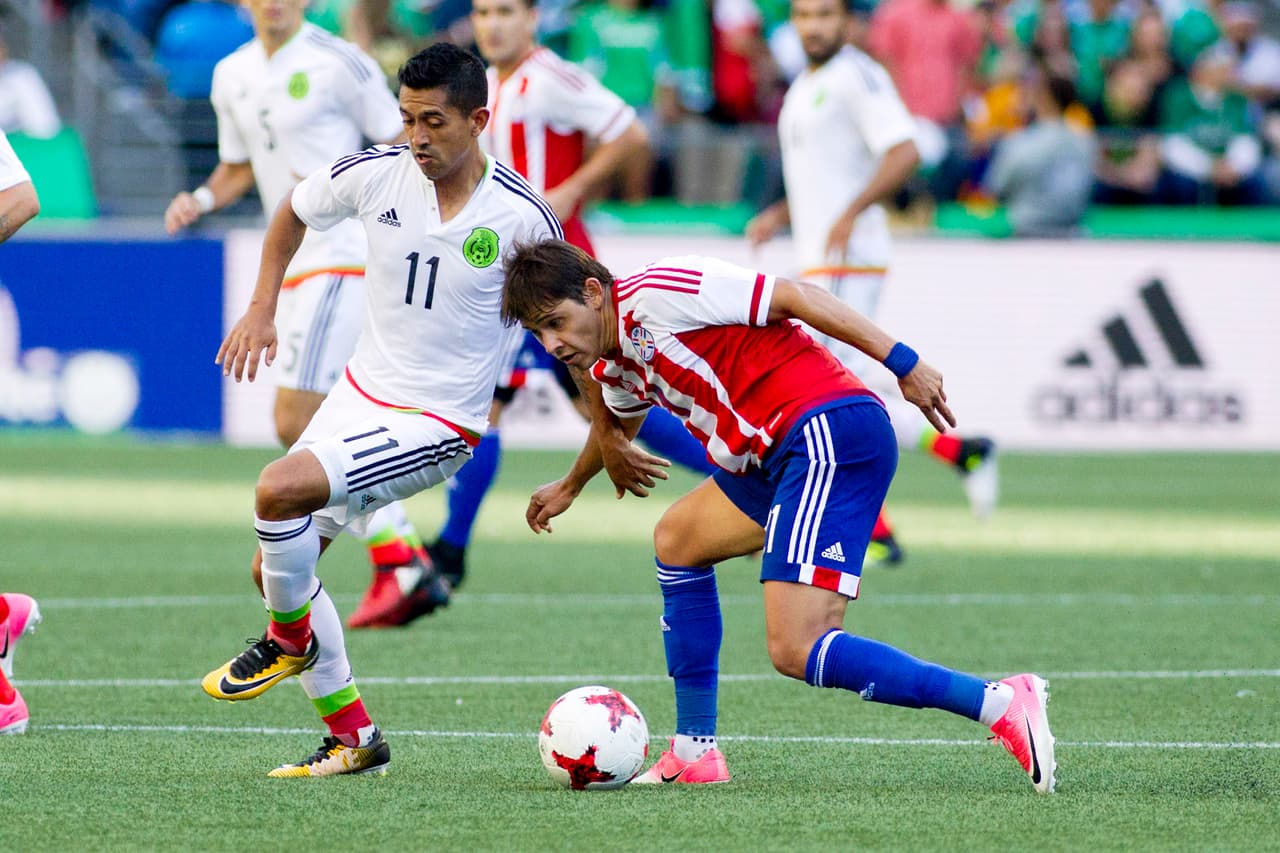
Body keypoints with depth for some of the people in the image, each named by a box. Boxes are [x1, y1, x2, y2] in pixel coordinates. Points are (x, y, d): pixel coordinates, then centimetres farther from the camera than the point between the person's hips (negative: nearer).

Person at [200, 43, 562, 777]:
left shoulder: (522, 217, -18)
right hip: (362, 392, 6)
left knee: (280, 490, -27)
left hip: (439, 422, -6)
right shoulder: (377, 174, -7)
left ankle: (291, 639, 1)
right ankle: (354, 739, 20)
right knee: (278, 564, 7)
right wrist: (262, 310, 10)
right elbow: (294, 211, 15)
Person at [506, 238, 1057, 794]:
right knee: (676, 540, 26)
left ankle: (1000, 704, -23)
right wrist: (570, 487, 64)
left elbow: (793, 295, -11)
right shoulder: (614, 368, 21)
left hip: (828, 432, -10)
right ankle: (694, 756, 28)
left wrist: (901, 361, -16)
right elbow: (615, 421, 46)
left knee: (797, 653, -19)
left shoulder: (654, 294, -9)